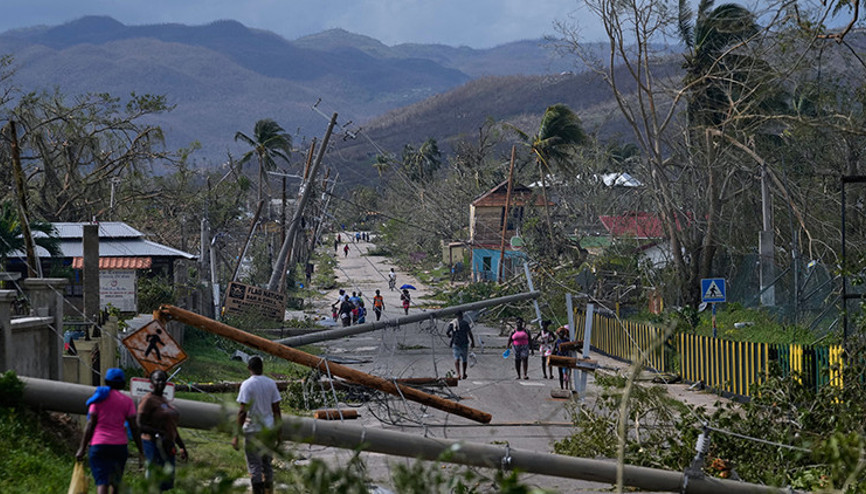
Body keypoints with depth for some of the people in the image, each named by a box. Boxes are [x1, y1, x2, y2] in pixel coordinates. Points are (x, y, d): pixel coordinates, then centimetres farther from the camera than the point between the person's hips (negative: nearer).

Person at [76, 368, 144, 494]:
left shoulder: (99, 398, 4)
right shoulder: (127, 401, 5)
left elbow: (90, 424, -1)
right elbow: (134, 428, 0)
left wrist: (82, 448, 1)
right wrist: (141, 451, 3)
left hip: (99, 445, -2)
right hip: (120, 445, 2)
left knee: (102, 483, -9)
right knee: (116, 482, 19)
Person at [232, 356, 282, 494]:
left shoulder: (247, 385, -11)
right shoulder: (271, 383, 3)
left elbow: (243, 412, -16)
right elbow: (276, 410, 5)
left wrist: (236, 435, -13)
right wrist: (278, 433, 14)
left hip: (252, 430, -5)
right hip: (268, 429, 5)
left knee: (254, 467, -1)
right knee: (267, 464, 15)